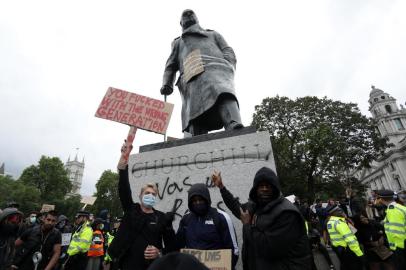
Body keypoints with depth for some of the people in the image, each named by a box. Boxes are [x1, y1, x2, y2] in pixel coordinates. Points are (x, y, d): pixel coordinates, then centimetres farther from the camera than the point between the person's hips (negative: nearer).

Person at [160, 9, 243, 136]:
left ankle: (235, 129, -56)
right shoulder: (178, 42, 40)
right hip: (193, 77, 2)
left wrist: (227, 66, -2)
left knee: (222, 94, -36)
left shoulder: (213, 34, 39)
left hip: (215, 67, -1)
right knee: (196, 118, -22)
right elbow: (170, 67, 27)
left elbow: (229, 53, 23)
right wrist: (166, 84, 5)